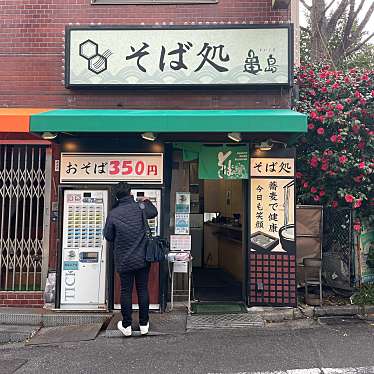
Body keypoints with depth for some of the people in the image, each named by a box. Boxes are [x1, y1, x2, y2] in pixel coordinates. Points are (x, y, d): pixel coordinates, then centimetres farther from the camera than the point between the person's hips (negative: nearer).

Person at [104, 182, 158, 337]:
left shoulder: (113, 214, -8)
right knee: (143, 290, 10)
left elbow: (108, 236, -1)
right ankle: (144, 324, 20)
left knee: (126, 292, 9)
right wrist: (147, 201, 31)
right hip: (142, 258, 1)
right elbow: (154, 212, 14)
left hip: (123, 260, -1)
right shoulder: (140, 207, -7)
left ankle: (126, 326, 18)